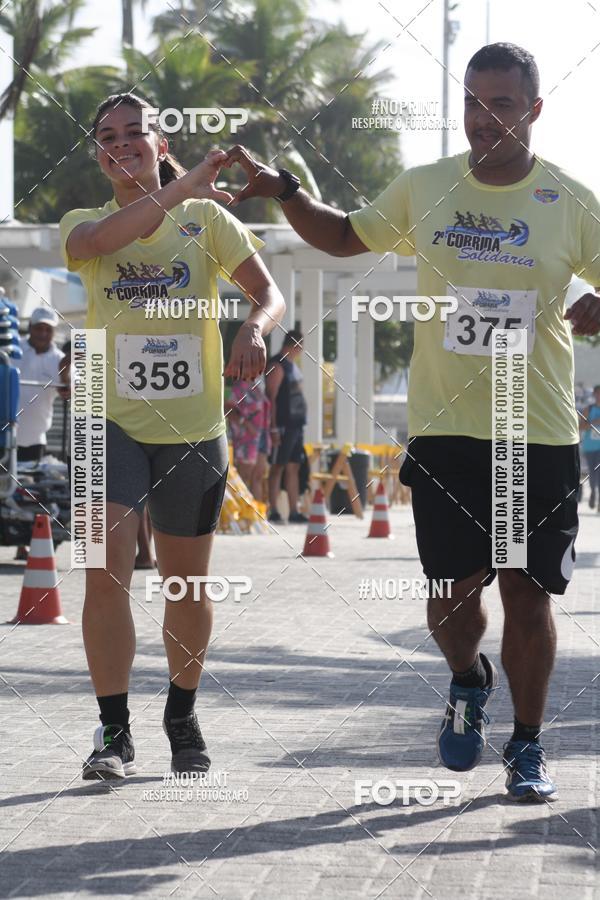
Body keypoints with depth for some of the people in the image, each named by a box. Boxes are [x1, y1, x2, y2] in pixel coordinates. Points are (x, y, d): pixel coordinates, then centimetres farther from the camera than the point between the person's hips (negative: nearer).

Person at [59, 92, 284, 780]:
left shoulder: (205, 217, 3)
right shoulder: (82, 222, 2)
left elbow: (270, 294, -1)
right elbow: (93, 241, -23)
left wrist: (253, 329, -25)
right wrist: (178, 188, -33)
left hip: (193, 428, 1)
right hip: (111, 422, -1)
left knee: (187, 584, 9)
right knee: (106, 572, -14)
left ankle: (182, 717, 30)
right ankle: (113, 731, -3)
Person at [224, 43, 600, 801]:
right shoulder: (423, 188, 5)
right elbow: (344, 238, 19)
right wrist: (282, 191, 5)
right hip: (444, 427, 1)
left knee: (528, 592, 2)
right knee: (452, 591, 0)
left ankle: (527, 746, 18)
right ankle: (467, 681, 34)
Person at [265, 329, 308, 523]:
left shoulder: (292, 365, 18)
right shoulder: (277, 365, -11)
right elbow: (271, 397, -16)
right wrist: (274, 427, -20)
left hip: (296, 425, 9)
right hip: (283, 425, -9)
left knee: (293, 468, 8)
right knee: (278, 467, -6)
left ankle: (294, 512, 10)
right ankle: (273, 511, -4)